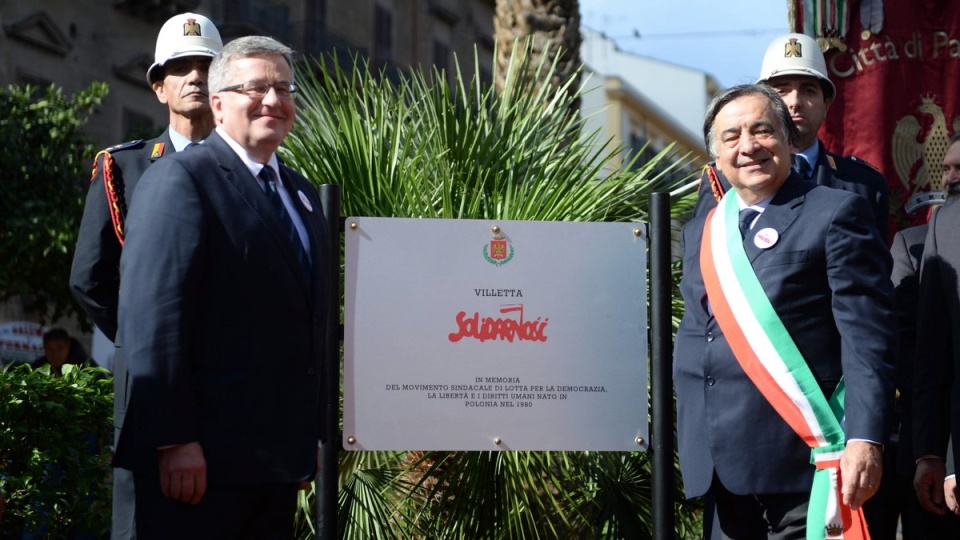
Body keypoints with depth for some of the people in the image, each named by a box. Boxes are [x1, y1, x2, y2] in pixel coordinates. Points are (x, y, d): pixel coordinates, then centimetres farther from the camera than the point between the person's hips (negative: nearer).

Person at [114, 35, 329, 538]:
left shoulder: (303, 193, 19)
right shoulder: (179, 178, -7)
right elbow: (153, 317, -15)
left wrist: (314, 434, 16)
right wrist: (173, 441, -20)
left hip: (280, 457, 8)